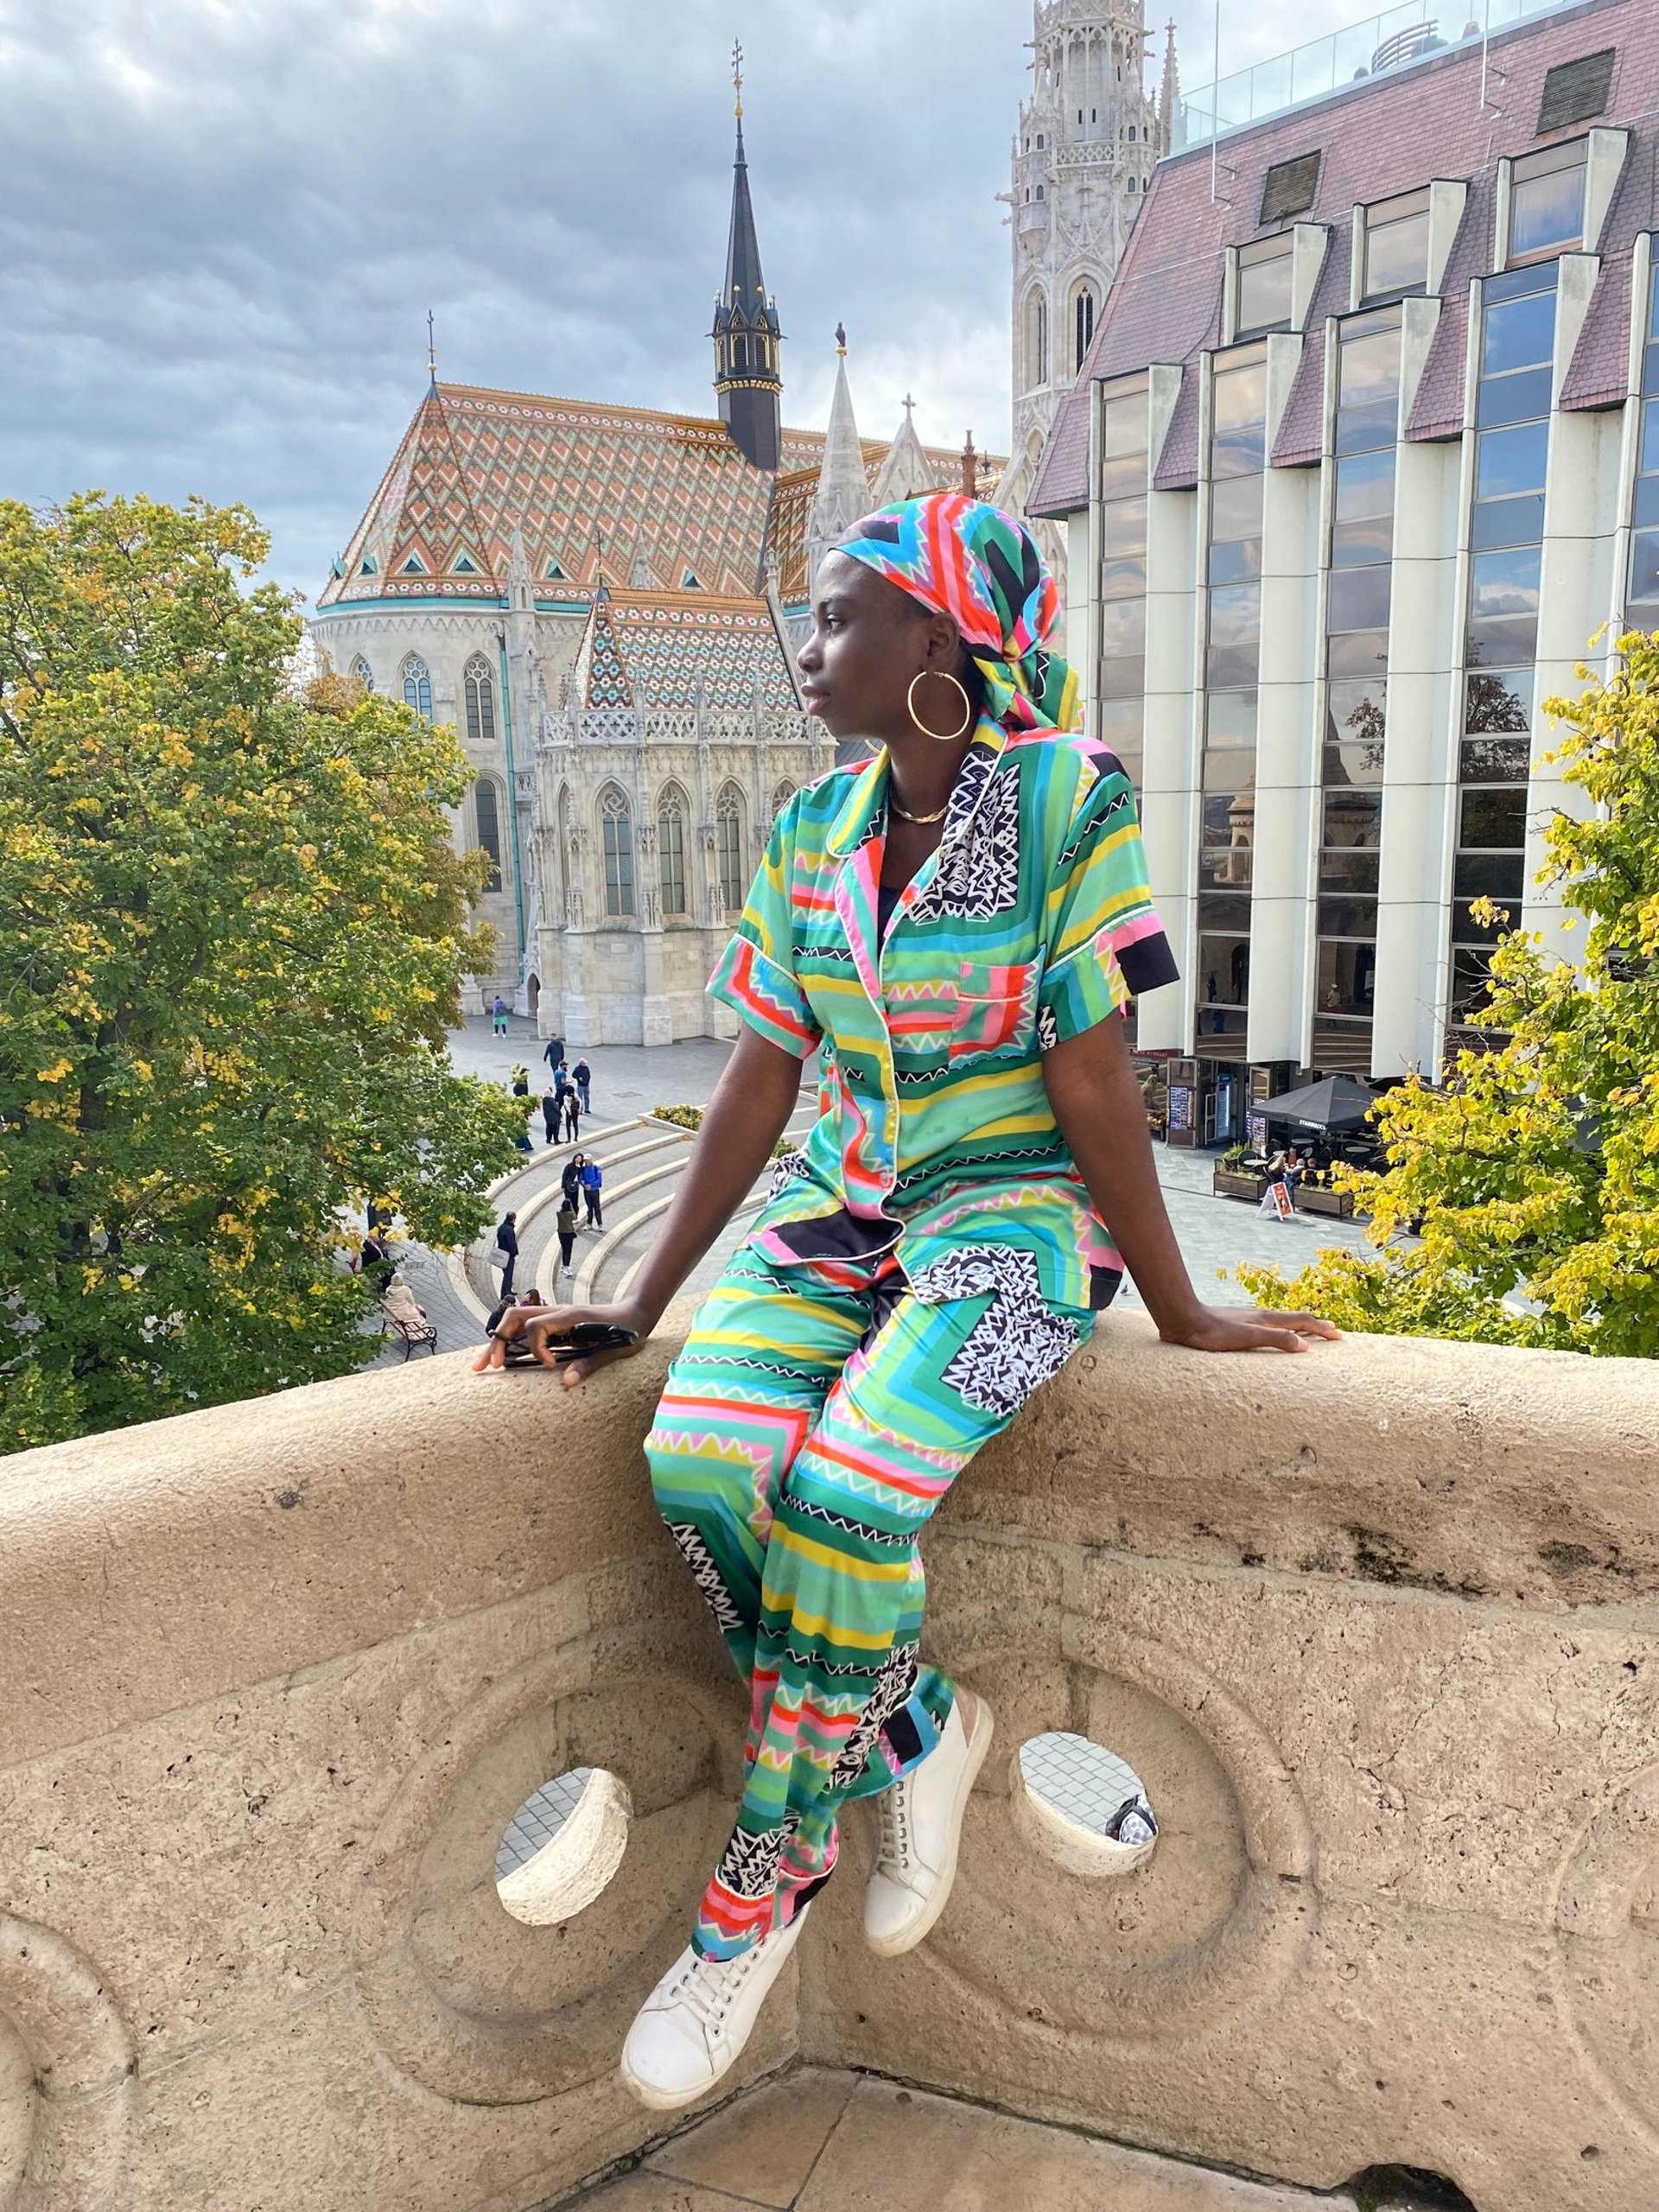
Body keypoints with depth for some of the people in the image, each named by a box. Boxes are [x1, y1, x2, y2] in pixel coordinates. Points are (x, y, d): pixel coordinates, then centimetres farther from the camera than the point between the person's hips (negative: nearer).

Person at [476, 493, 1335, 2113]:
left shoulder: (1070, 800, -10)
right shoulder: (814, 827, 6)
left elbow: (1089, 1083, -9)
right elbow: (759, 1079, 5)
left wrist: (1177, 1308, -5)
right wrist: (642, 1300, 3)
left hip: (1016, 1202, -5)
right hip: (844, 1197, 5)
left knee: (842, 1489, -26)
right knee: (700, 1459, -21)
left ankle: (759, 1890, 0)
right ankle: (916, 1733, 5)